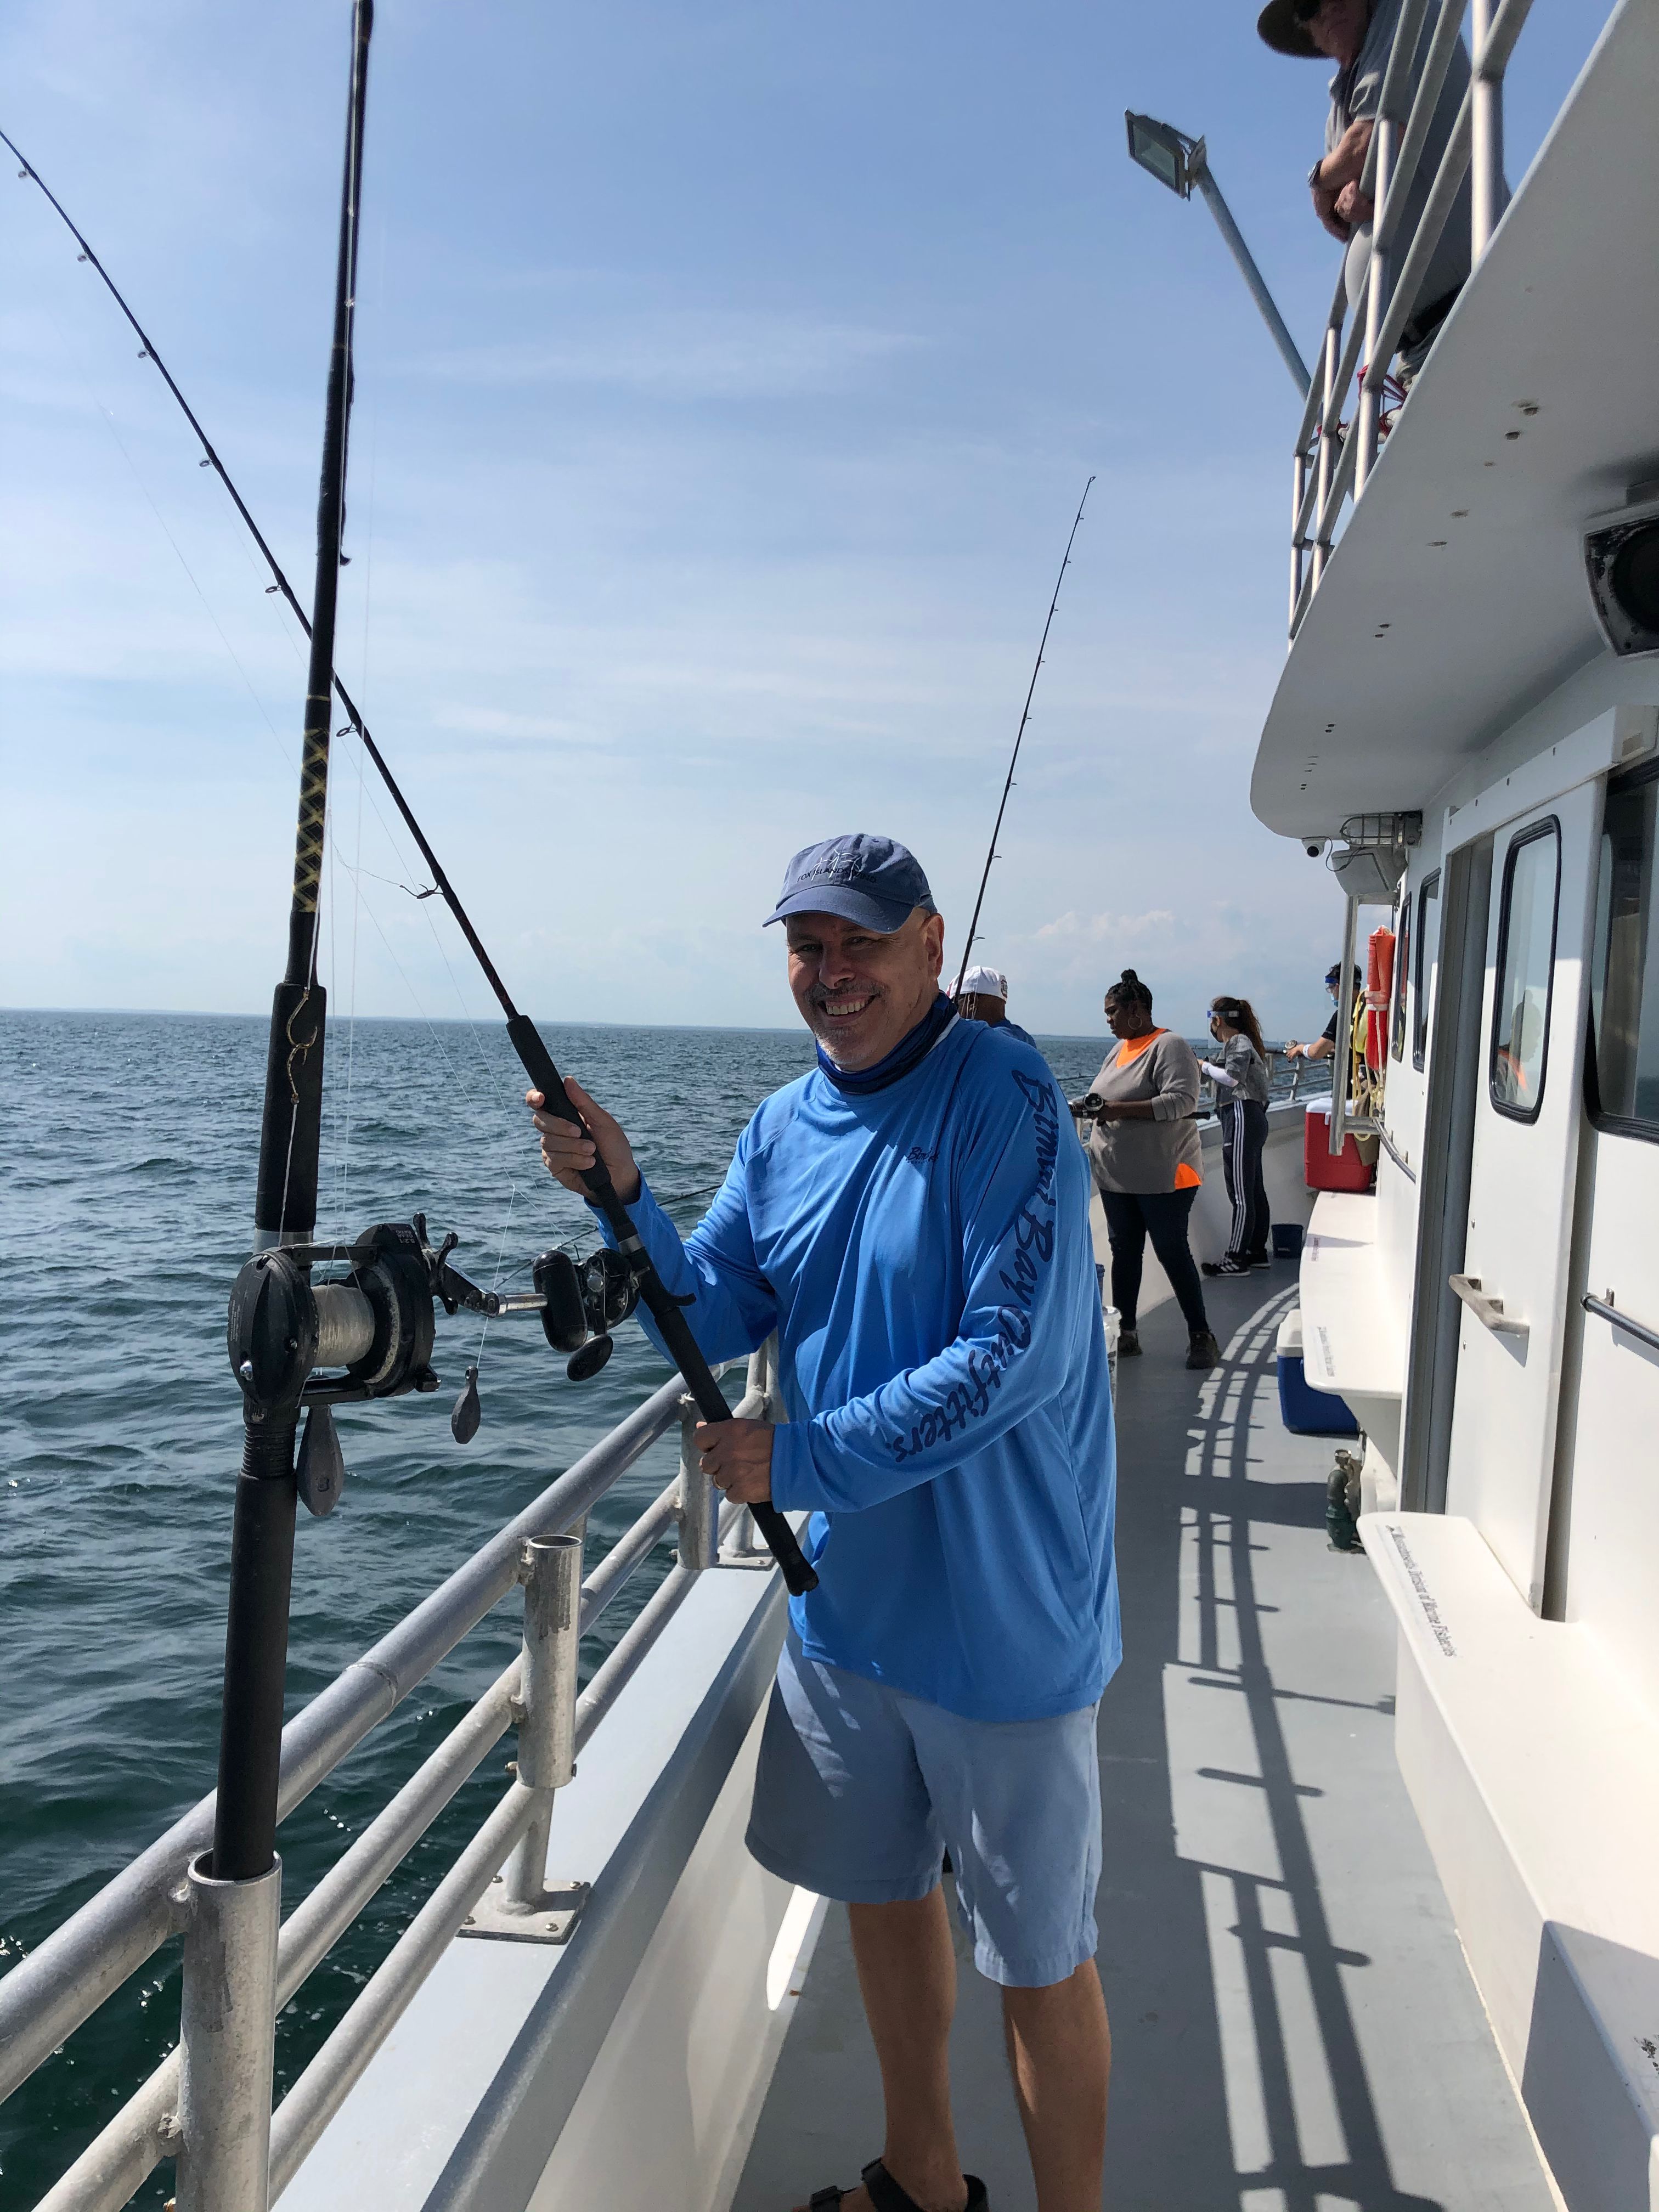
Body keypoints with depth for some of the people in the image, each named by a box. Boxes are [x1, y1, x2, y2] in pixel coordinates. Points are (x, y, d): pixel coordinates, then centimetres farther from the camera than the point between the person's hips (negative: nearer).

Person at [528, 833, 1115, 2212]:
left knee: (1039, 1957, 9)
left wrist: (807, 1460, -22)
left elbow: (1017, 1356, -24)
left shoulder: (1000, 1094, -18)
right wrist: (625, 1197, -12)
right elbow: (715, 1324, 4)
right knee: (883, 1892, 23)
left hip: (1001, 1618, -7)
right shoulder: (784, 1126, 4)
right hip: (848, 1596, 7)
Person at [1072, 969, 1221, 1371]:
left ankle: (1202, 1337, 8)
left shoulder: (1169, 1046, -12)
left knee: (1172, 1252, -3)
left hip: (1163, 1176, -8)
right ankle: (1126, 1333, 19)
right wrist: (1090, 1108, 0)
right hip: (1116, 1176, 8)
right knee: (1124, 1252, 10)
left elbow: (1182, 1101, -24)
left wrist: (1121, 1109, -28)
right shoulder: (1121, 1049, 14)